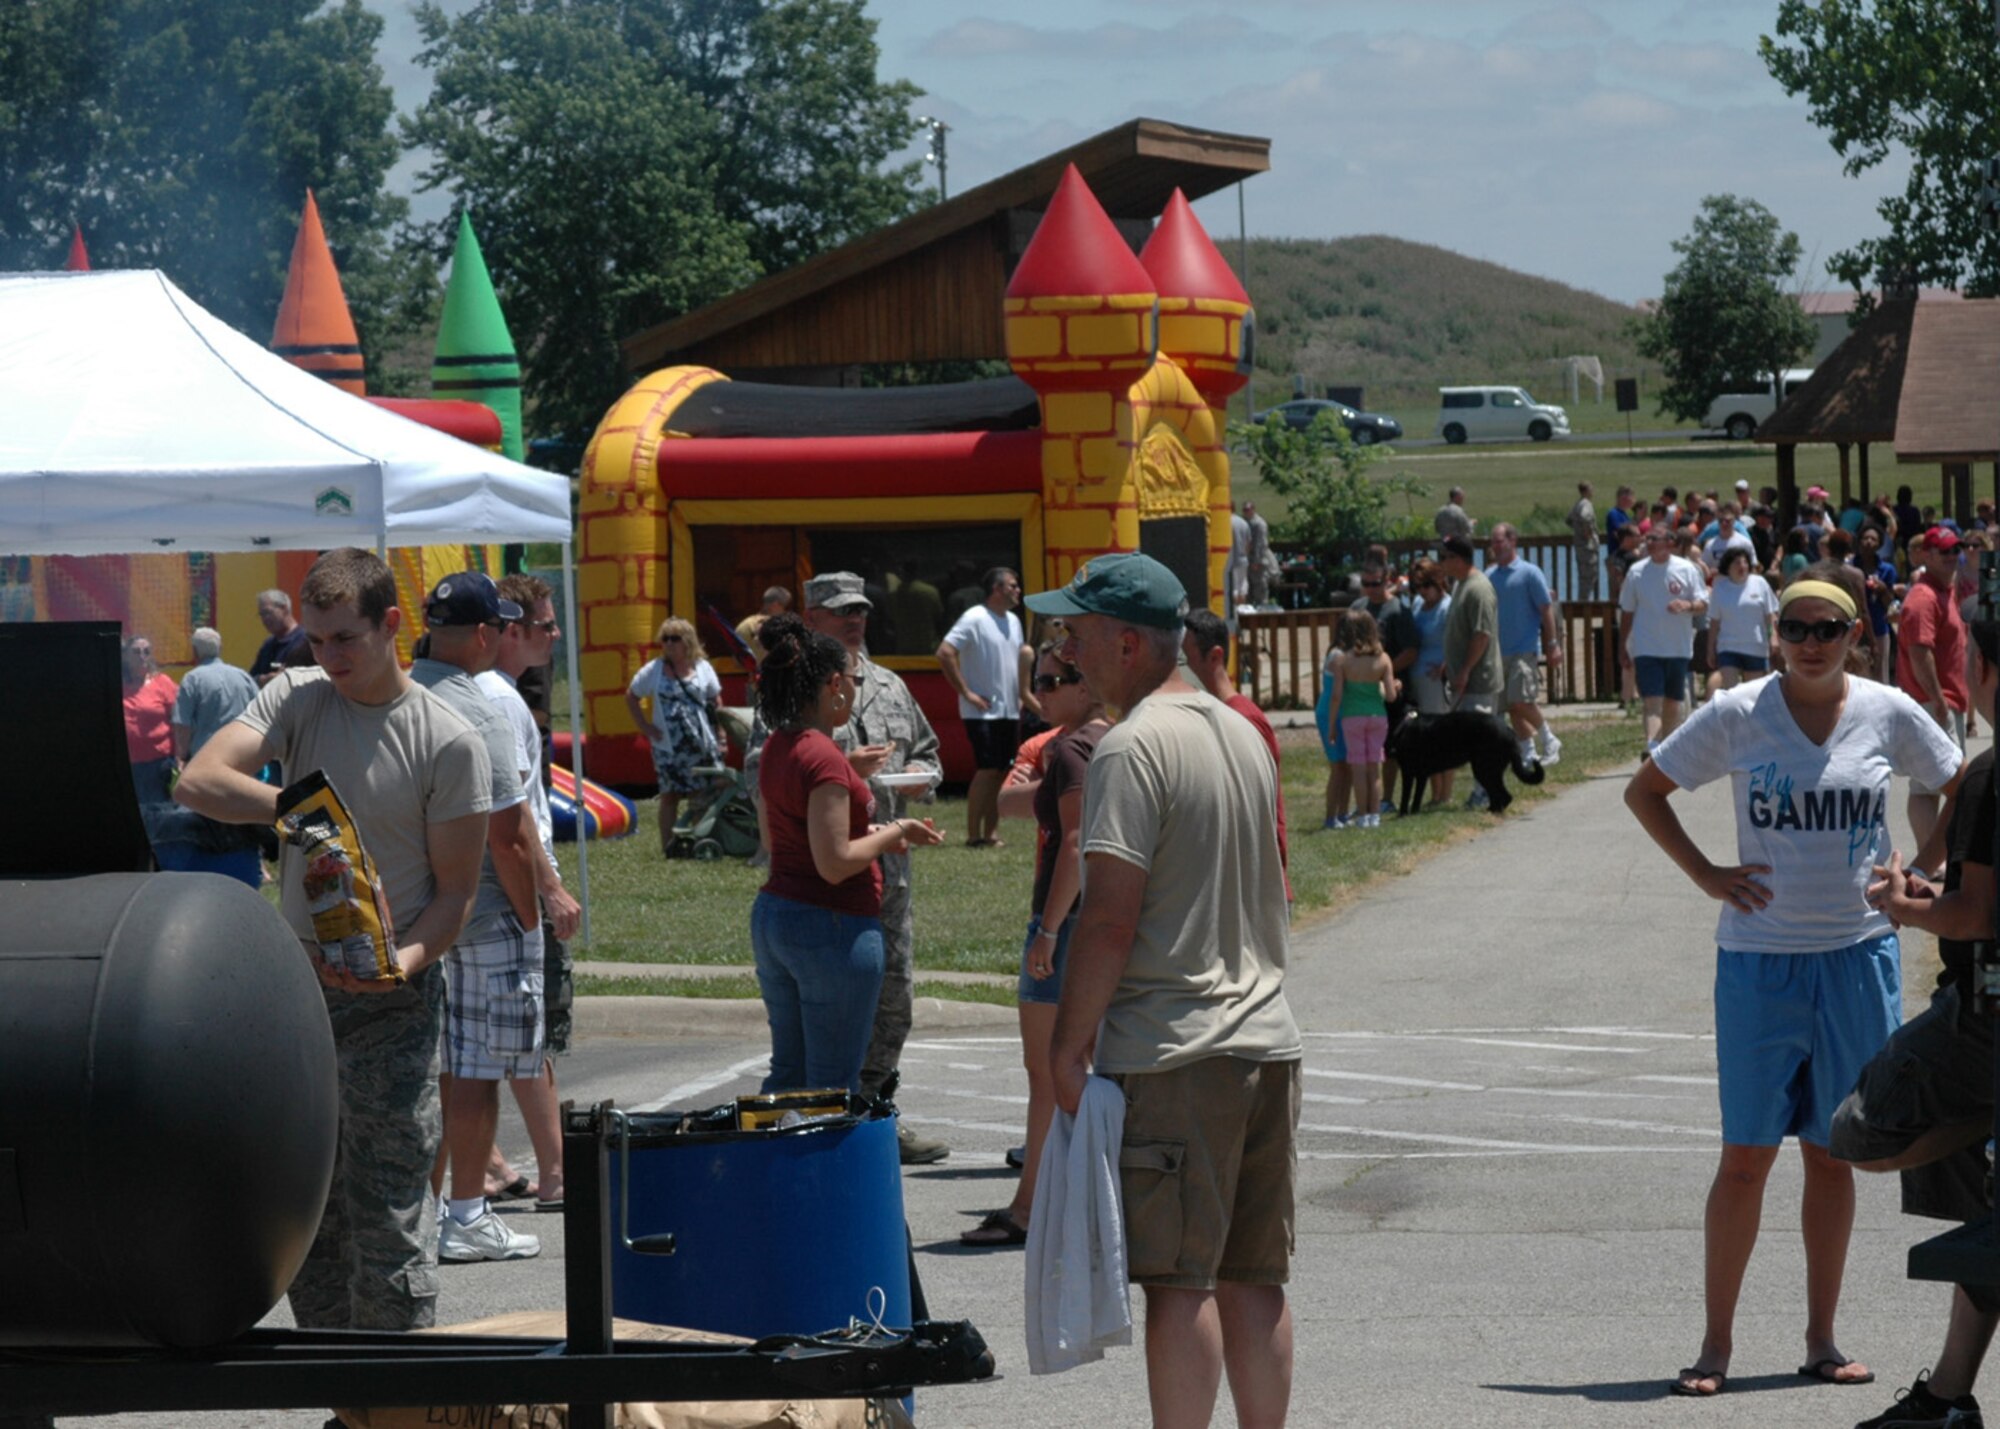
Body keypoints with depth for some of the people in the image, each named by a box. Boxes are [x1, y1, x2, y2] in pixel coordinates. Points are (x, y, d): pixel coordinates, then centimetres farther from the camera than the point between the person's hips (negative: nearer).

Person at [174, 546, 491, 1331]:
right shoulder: (296, 698, 4)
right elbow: (198, 781, -10)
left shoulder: (447, 742, -7)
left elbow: (456, 888, -5)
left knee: (388, 1216, -7)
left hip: (392, 1002, -5)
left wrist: (403, 960, -24)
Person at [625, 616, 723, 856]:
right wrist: (646, 727, 0)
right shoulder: (653, 670, 0)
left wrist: (721, 736, 3)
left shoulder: (702, 668, 3)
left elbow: (716, 703, 9)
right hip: (668, 747, -1)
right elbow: (631, 697, 9)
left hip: (702, 745, 1)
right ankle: (668, 846, 9)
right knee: (670, 795, 4)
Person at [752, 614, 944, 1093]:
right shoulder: (823, 757, -20)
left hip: (771, 915, 9)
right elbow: (834, 864, -23)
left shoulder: (777, 748, 8)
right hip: (832, 927, -9)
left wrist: (869, 834, 15)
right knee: (833, 1088, -1)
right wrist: (891, 835, -8)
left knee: (788, 1071, 17)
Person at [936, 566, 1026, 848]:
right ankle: (974, 836, -8)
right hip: (984, 712, -8)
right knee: (987, 770, -12)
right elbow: (945, 653, -19)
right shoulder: (975, 619, -12)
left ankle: (989, 834, 11)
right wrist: (966, 693, -18)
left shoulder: (1013, 621, 14)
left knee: (1001, 773, 7)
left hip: (1010, 711, 8)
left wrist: (1020, 696, 15)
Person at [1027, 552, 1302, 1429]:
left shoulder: (1133, 748, -13)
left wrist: (1069, 1041, -11)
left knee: (1179, 1281, -6)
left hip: (1172, 1056, -8)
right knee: (1253, 1278, 11)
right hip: (1266, 1040, 8)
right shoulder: (1242, 734, 14)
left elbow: (1110, 919, -17)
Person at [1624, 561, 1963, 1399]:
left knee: (1832, 1155, 9)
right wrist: (1706, 875, -1)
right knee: (1746, 1156, -2)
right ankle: (1716, 1343, 6)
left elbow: (1962, 790, 15)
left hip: (1858, 955, 2)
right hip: (1759, 961, -2)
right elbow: (1644, 791, 7)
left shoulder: (1888, 714, 0)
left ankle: (1821, 1340, 18)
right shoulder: (1737, 716, -4)